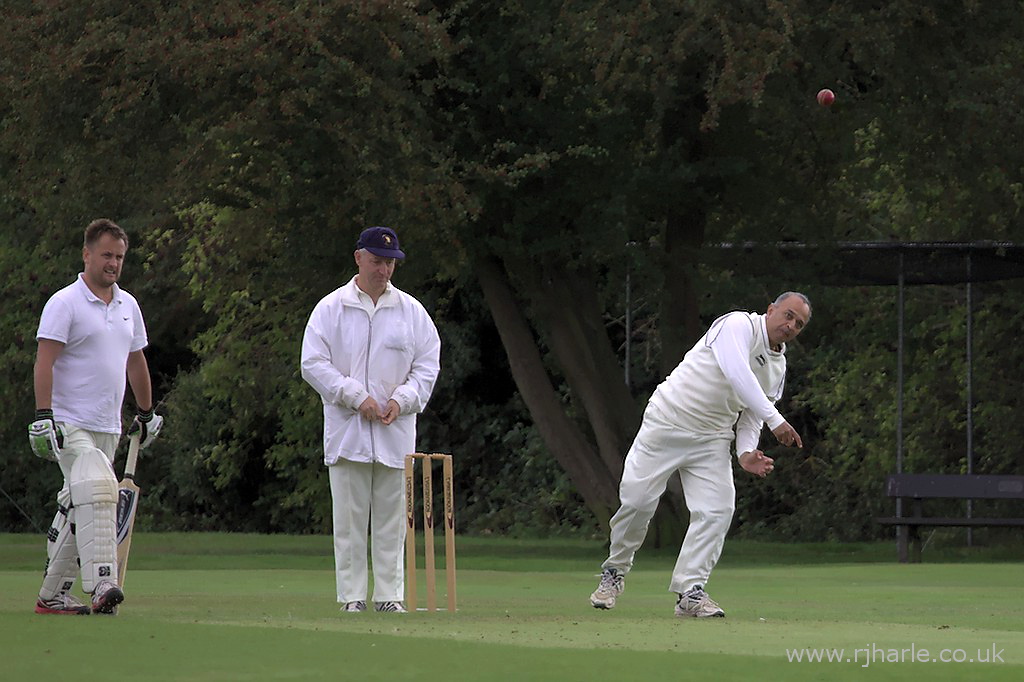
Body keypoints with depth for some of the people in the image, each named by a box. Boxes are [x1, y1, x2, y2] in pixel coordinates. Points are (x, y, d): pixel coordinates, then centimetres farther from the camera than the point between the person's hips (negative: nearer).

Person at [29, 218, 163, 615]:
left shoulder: (128, 306, 15)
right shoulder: (64, 303, -7)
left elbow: (136, 361, 27)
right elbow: (44, 361, -14)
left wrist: (146, 413, 30)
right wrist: (43, 416, -23)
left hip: (108, 428, 7)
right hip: (69, 425, -7)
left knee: (77, 506, 8)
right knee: (97, 490, -24)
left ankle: (53, 595, 14)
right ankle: (101, 585, -33)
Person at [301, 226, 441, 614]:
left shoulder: (411, 311, 10)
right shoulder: (331, 308, 2)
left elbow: (428, 365, 10)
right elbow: (314, 364, -3)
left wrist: (401, 400, -7)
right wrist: (357, 398, -12)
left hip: (396, 431, 2)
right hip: (347, 429, -2)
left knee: (391, 519, 2)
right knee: (349, 518, -3)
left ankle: (390, 596, 6)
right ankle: (352, 597, -1)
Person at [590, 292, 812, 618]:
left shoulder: (778, 366, 9)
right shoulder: (739, 326, -14)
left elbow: (751, 413, 9)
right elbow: (737, 375, -30)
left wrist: (746, 451, -12)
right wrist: (775, 420, -36)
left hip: (711, 440, 6)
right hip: (668, 423, -6)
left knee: (717, 510, -12)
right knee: (637, 500, -8)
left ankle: (690, 591, -9)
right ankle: (615, 572, 15)